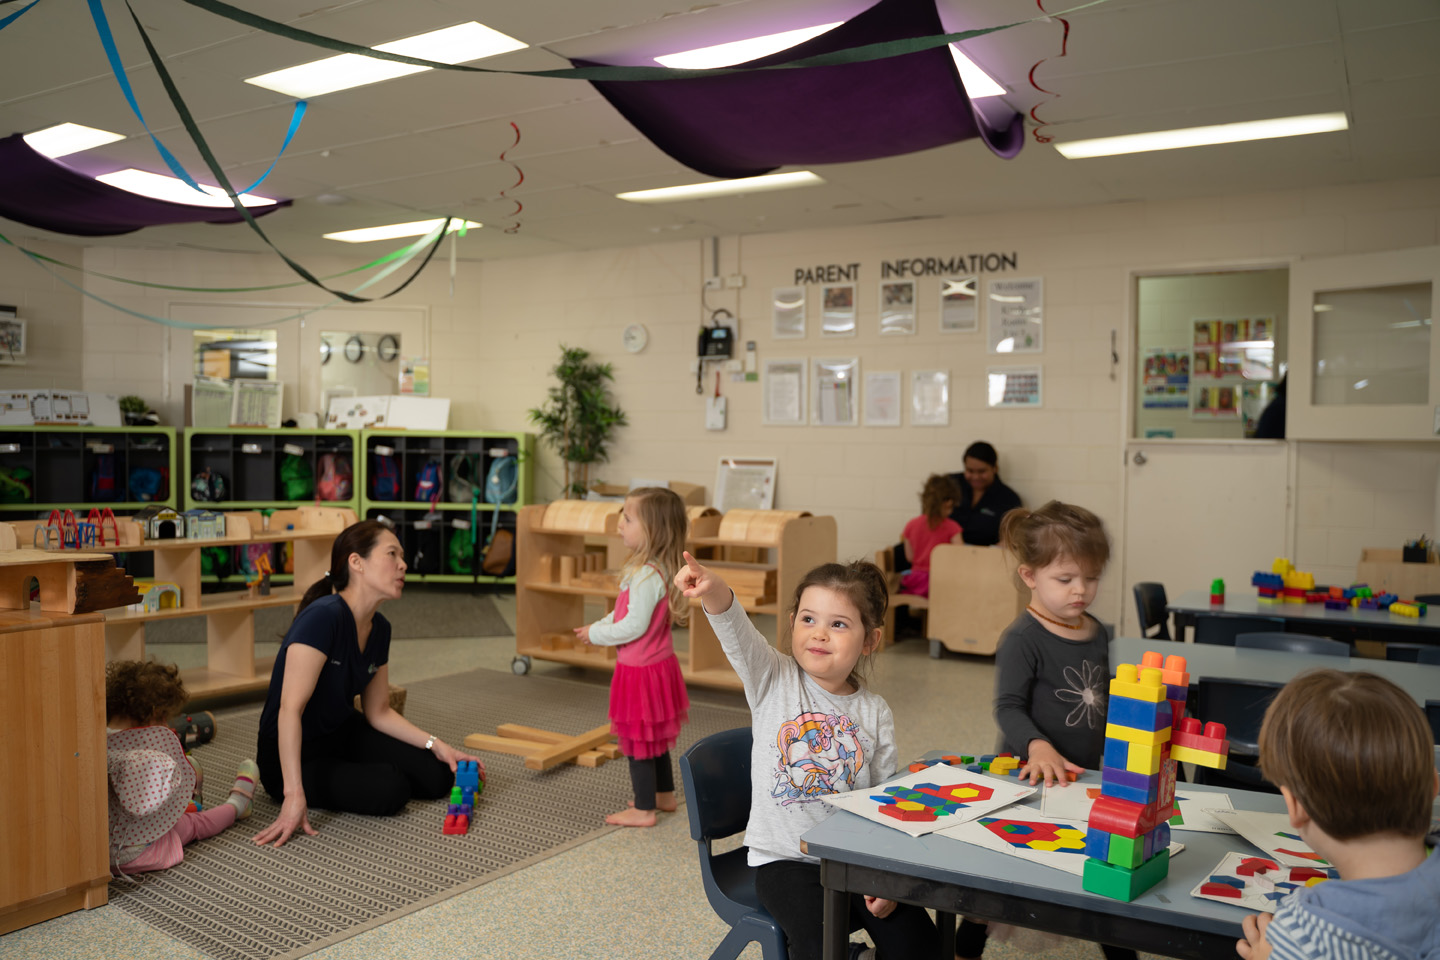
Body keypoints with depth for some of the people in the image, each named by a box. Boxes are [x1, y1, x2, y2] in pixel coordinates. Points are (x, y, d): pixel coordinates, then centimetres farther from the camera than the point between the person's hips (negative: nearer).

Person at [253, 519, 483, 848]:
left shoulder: (379, 629, -3)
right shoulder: (324, 616, -28)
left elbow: (378, 712, 5)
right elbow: (290, 709, -33)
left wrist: (437, 745, -6)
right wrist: (295, 794, -38)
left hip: (342, 732, 7)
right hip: (295, 752, -7)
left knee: (437, 777, -5)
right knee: (389, 789, -26)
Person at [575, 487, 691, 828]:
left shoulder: (647, 575, -26)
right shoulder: (657, 568, 5)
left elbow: (634, 626, -27)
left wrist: (596, 635, -13)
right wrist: (598, 626, 5)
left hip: (641, 669, -10)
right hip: (658, 662, 10)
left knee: (638, 738, 3)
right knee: (655, 735, 22)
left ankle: (643, 810, 14)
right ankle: (664, 794, 35)